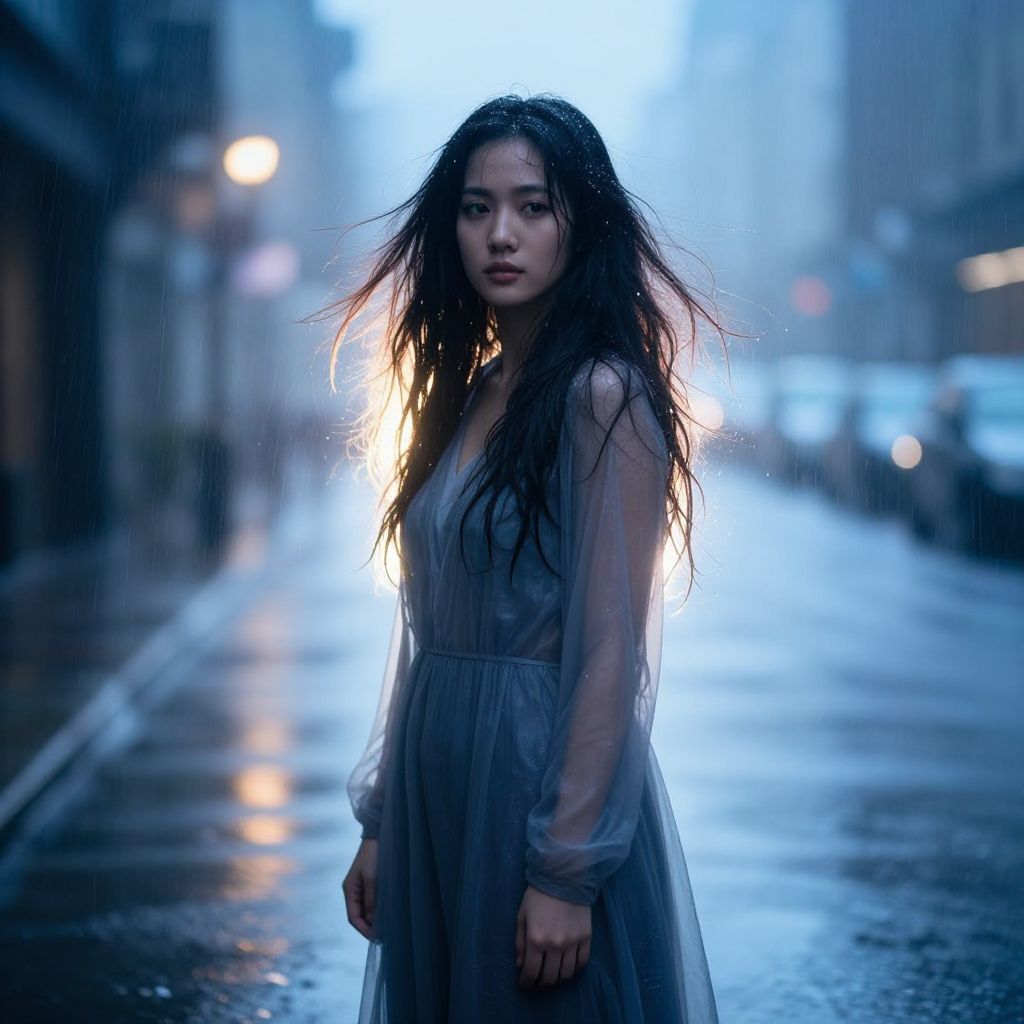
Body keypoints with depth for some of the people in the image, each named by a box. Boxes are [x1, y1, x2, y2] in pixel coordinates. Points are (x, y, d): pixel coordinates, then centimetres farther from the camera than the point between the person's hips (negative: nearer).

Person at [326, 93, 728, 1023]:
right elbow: (423, 627, 11)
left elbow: (612, 654, -18)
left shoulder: (603, 397, -13)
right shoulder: (463, 393, 9)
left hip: (543, 786, -7)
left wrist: (568, 873, -19)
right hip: (437, 789, 7)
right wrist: (379, 822, 11)